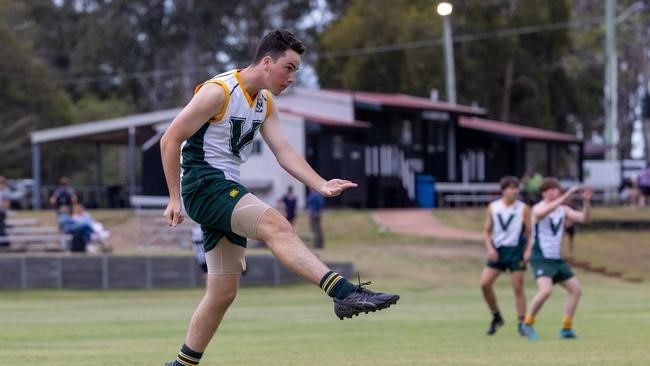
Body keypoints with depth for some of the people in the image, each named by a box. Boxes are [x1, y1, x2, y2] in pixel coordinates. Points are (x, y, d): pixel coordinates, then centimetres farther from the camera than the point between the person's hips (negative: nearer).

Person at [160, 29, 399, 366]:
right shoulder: (218, 91, -13)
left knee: (223, 292, 8)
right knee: (275, 224, -30)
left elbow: (284, 152, 5)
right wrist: (175, 198, -13)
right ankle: (345, 293, -44)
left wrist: (322, 186, -11)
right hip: (203, 184, -10)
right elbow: (170, 139, -11)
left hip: (227, 191, 10)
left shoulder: (265, 102, 13)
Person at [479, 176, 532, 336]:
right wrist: (490, 248, -6)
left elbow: (530, 232, 0)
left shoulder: (523, 208, -1)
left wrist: (528, 250, -14)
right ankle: (496, 317, 11)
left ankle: (522, 323, 4)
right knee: (485, 283, -6)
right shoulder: (493, 207, 5)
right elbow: (487, 231, 9)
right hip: (497, 250, 3)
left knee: (518, 288, -4)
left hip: (516, 251, -3)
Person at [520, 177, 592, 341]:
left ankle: (566, 328, 13)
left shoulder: (563, 210, 8)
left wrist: (586, 202, -15)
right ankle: (528, 323, -9)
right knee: (546, 290, -26)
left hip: (557, 259, 8)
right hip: (541, 258, -8)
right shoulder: (537, 208, -11)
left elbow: (584, 218, 3)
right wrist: (565, 197, -40)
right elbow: (543, 212, -36)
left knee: (576, 289, 5)